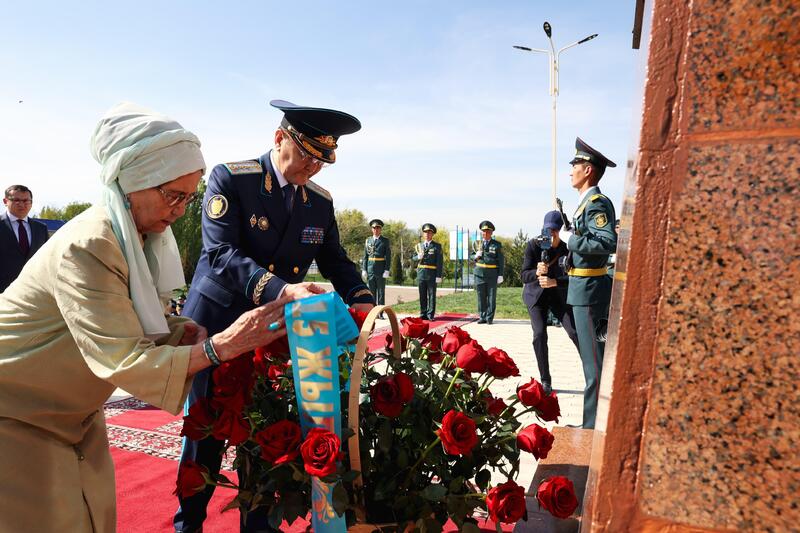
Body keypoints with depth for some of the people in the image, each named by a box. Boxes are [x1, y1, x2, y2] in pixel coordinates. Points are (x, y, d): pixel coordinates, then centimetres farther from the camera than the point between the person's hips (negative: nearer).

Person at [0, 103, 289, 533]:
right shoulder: (86, 247, -31)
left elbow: (133, 321, 5)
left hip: (72, 411, 8)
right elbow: (123, 362, -34)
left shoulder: (143, 235, -4)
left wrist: (176, 330, -15)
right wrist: (219, 345, -40)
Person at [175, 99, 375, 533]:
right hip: (216, 325, -3)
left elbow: (335, 261, 7)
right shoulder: (230, 179, -13)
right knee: (205, 429, 11)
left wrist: (360, 298, -14)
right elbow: (221, 254, -23)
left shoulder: (321, 201, 3)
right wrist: (283, 289, -38)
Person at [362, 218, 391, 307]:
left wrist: (387, 270, -11)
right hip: (370, 270, 3)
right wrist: (364, 269, 2)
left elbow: (388, 257, -3)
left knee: (381, 292, 1)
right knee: (371, 292, 6)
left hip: (381, 269, -3)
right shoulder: (368, 240, 10)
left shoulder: (385, 241, 1)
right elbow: (365, 256, 9)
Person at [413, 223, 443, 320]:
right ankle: (423, 314, 16)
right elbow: (413, 258, 13)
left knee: (431, 295, 1)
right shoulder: (419, 245, 13)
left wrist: (439, 276, -10)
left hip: (432, 274, -3)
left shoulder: (437, 246, 1)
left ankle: (430, 315, 7)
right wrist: (418, 257, -12)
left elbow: (440, 262, -3)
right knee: (422, 295, 8)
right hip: (421, 273, 3)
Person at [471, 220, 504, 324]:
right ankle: (482, 317, 15)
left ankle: (489, 318, 9)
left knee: (491, 296, 2)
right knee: (481, 297, 6)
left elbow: (501, 260, 2)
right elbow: (472, 256, 15)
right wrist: (475, 256, -10)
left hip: (492, 274, -2)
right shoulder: (477, 243, 9)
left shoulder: (497, 244, 2)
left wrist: (500, 275, -4)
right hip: (479, 273, 2)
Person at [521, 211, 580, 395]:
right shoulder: (533, 245, -13)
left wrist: (553, 282, -36)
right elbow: (524, 275, -15)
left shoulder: (567, 248, -14)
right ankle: (545, 380, 1)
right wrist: (537, 272, -36)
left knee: (576, 332, -11)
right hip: (536, 295, 0)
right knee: (540, 335, -14)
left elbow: (572, 278, -18)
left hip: (559, 294, 0)